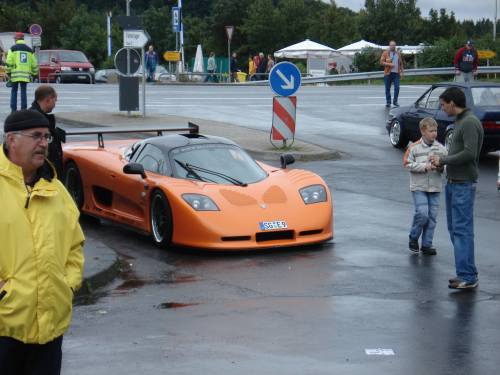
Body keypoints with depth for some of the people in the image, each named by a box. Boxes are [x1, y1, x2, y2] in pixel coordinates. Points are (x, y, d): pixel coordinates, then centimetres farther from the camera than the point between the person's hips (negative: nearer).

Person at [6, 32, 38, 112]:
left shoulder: (13, 48, -1)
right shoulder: (29, 50, 11)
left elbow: (9, 62, -8)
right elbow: (34, 64, 12)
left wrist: (8, 72, -3)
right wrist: (35, 73, 21)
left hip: (15, 74, -3)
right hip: (25, 75, 3)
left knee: (14, 91, 4)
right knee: (23, 91, 7)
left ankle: (13, 109, -1)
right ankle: (24, 109, 4)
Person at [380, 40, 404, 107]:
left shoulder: (398, 53, 14)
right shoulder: (385, 53, 3)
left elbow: (401, 63, 16)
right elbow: (381, 62, -3)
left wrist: (401, 71, 8)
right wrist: (389, 64, -15)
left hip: (396, 73, 2)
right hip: (388, 73, -2)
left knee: (397, 87, -6)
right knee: (387, 89, 1)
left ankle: (395, 101, 6)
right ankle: (388, 102, 10)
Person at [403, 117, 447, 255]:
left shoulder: (441, 148, 4)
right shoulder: (414, 148, -4)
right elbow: (407, 164, -7)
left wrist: (440, 166, -16)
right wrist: (425, 166, -15)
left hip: (435, 188, 4)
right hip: (419, 187, -4)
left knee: (432, 217, 4)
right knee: (422, 213, -14)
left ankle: (426, 245, 14)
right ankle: (413, 238, 11)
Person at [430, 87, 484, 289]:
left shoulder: (470, 123, -15)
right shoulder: (459, 121, 16)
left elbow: (469, 153, -23)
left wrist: (443, 160, -14)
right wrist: (440, 160, 7)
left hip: (464, 185, -10)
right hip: (452, 183, 10)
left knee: (462, 229, -10)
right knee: (454, 229, 12)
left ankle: (468, 276, -7)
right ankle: (466, 272, 18)